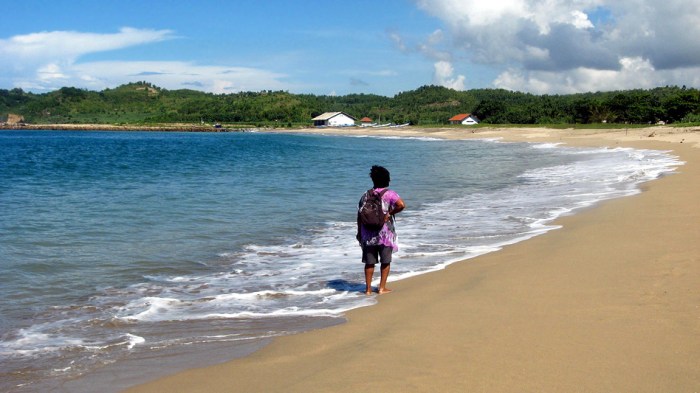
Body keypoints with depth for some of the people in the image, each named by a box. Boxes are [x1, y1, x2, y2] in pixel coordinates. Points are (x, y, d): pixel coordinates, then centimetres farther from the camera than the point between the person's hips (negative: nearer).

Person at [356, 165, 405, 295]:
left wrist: (359, 232, 14)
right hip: (385, 234, -3)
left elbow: (360, 214, 4)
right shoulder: (389, 194, -7)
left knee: (369, 262, 10)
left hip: (368, 234, 3)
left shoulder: (366, 194, 3)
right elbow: (401, 205, -25)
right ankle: (382, 287, 14)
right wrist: (389, 213, -9)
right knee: (385, 261, 12)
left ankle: (368, 288, 13)